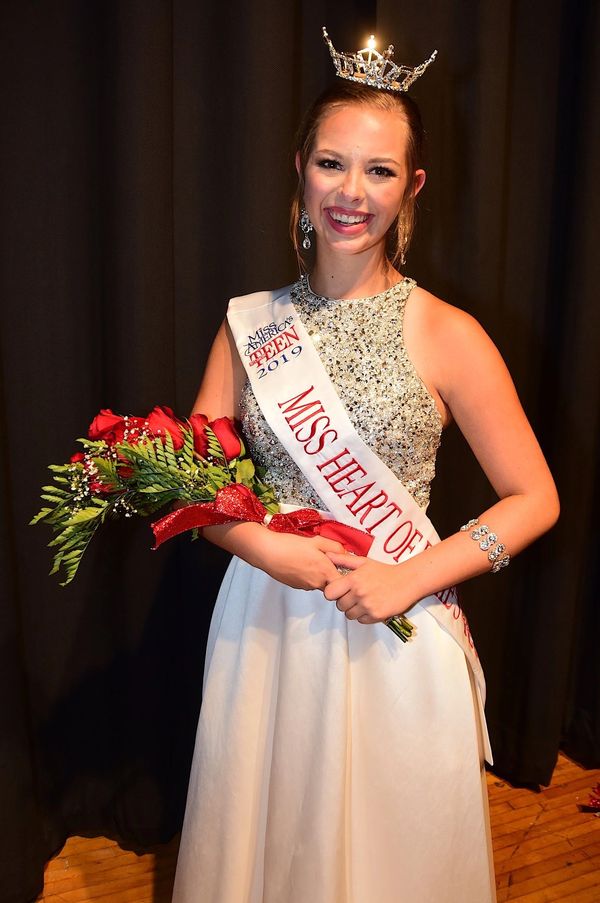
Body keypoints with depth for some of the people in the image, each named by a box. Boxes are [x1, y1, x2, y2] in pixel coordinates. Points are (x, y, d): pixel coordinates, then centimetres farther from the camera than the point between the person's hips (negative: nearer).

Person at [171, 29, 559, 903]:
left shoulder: (446, 336, -10)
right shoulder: (249, 324, 0)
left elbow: (534, 500, -6)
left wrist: (410, 577, -17)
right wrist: (264, 546, -16)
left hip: (395, 636, -2)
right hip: (265, 624, 3)